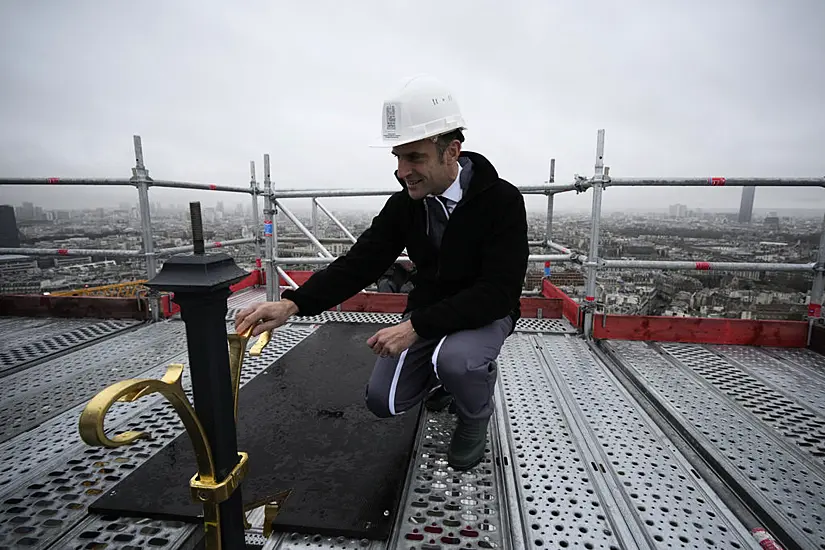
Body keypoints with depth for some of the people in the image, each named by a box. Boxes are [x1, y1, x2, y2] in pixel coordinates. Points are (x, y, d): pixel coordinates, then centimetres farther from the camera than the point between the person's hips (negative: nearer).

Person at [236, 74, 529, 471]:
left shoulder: (502, 200, -22)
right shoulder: (404, 204, -7)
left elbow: (498, 293, -28)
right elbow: (359, 263, -10)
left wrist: (415, 326, -35)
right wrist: (292, 304, -26)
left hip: (486, 314, -4)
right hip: (426, 315, 4)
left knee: (454, 360, -35)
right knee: (384, 401, -6)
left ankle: (476, 415, 1)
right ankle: (441, 382, 25)